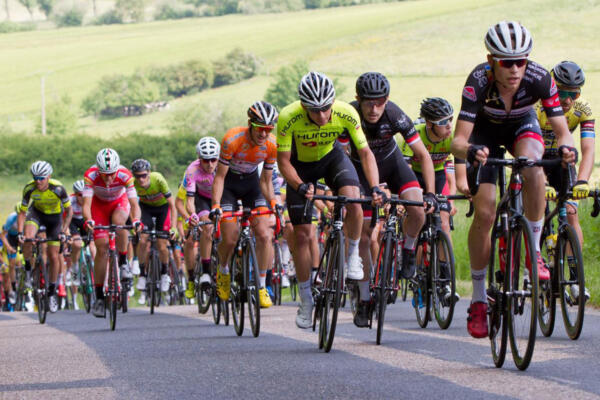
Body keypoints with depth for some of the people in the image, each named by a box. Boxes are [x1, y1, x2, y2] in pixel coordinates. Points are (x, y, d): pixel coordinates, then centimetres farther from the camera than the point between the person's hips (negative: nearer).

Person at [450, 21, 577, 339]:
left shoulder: (539, 79, -33)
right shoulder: (478, 81, -36)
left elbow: (562, 130, -29)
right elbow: (458, 140, -39)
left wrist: (566, 146, -52)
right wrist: (470, 151, -62)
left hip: (521, 125, 1)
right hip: (485, 130, -1)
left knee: (533, 166, -35)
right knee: (484, 214, -13)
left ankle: (534, 250, -17)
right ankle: (478, 299, 1)